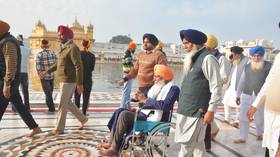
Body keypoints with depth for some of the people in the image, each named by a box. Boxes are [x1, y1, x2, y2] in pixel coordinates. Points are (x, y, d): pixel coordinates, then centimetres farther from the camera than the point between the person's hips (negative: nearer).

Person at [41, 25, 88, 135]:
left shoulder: (73, 48, -15)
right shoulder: (65, 48, 15)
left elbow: (79, 66, -20)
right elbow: (59, 63, 26)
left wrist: (79, 84, -23)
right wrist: (47, 71, 22)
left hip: (68, 81, -9)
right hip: (64, 80, 9)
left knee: (62, 105, -2)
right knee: (67, 103, 17)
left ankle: (59, 129, 8)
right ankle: (83, 119, 29)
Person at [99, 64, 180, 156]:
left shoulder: (173, 89, -9)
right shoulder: (158, 86, 17)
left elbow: (164, 105, -26)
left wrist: (146, 100, -18)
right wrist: (141, 98, 0)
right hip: (146, 114, 9)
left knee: (124, 114, -23)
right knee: (119, 111, 1)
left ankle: (114, 148, -15)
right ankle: (111, 143, -2)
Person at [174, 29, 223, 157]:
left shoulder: (207, 58, -12)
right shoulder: (192, 58, 15)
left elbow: (216, 87, -15)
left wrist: (211, 110, -16)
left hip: (196, 112, -8)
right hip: (186, 110, 8)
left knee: (187, 144, -2)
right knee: (197, 144, 16)